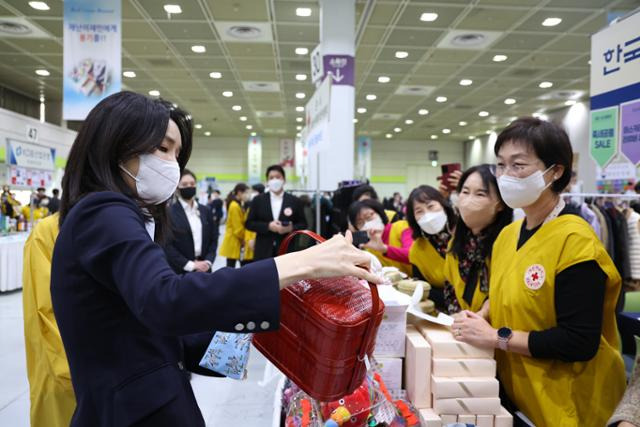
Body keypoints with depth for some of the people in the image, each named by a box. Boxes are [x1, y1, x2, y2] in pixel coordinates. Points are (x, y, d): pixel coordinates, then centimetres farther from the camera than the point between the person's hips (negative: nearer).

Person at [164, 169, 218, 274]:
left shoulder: (205, 211, 11)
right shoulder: (169, 212, -5)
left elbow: (213, 239, 12)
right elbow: (167, 245, -10)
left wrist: (208, 261, -4)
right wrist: (190, 265, -15)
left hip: (203, 269, 4)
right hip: (180, 271, -4)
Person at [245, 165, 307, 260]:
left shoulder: (295, 201, 6)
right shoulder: (258, 200, 8)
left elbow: (303, 224, 7)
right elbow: (249, 223, 4)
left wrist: (291, 228, -15)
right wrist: (268, 226, -12)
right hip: (263, 252, 1)